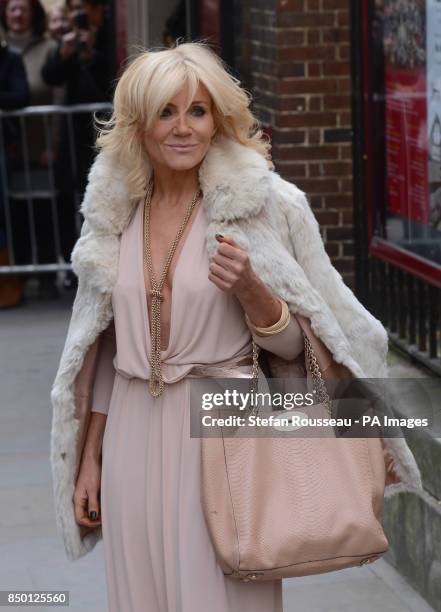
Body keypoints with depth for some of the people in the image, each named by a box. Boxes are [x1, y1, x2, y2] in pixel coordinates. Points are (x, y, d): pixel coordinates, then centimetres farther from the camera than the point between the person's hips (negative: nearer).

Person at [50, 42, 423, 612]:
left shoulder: (263, 205, -5)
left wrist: (249, 289, -19)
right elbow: (107, 351, 14)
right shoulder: (115, 213, 6)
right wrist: (89, 458, 13)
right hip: (134, 442, 4)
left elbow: (292, 344, -1)